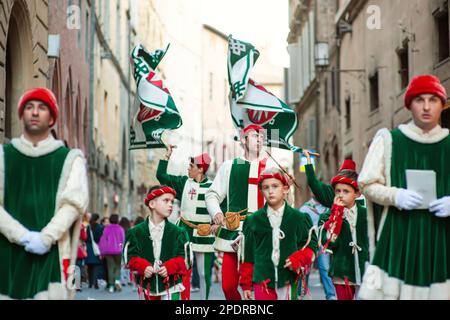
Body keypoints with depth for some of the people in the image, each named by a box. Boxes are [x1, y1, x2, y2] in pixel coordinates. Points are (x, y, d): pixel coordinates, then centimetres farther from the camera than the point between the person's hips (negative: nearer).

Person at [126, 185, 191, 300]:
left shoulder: (178, 233, 1)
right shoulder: (136, 232, 1)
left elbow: (183, 258, -1)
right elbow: (132, 257, 0)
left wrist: (169, 268, -18)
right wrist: (143, 267, -19)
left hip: (171, 285, -1)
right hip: (148, 284, 1)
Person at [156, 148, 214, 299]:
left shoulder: (212, 186, -2)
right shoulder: (183, 182, 8)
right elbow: (161, 175, 9)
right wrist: (167, 155, 6)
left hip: (204, 236, -3)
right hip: (185, 233, 3)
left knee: (204, 274, 4)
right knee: (183, 272, -1)